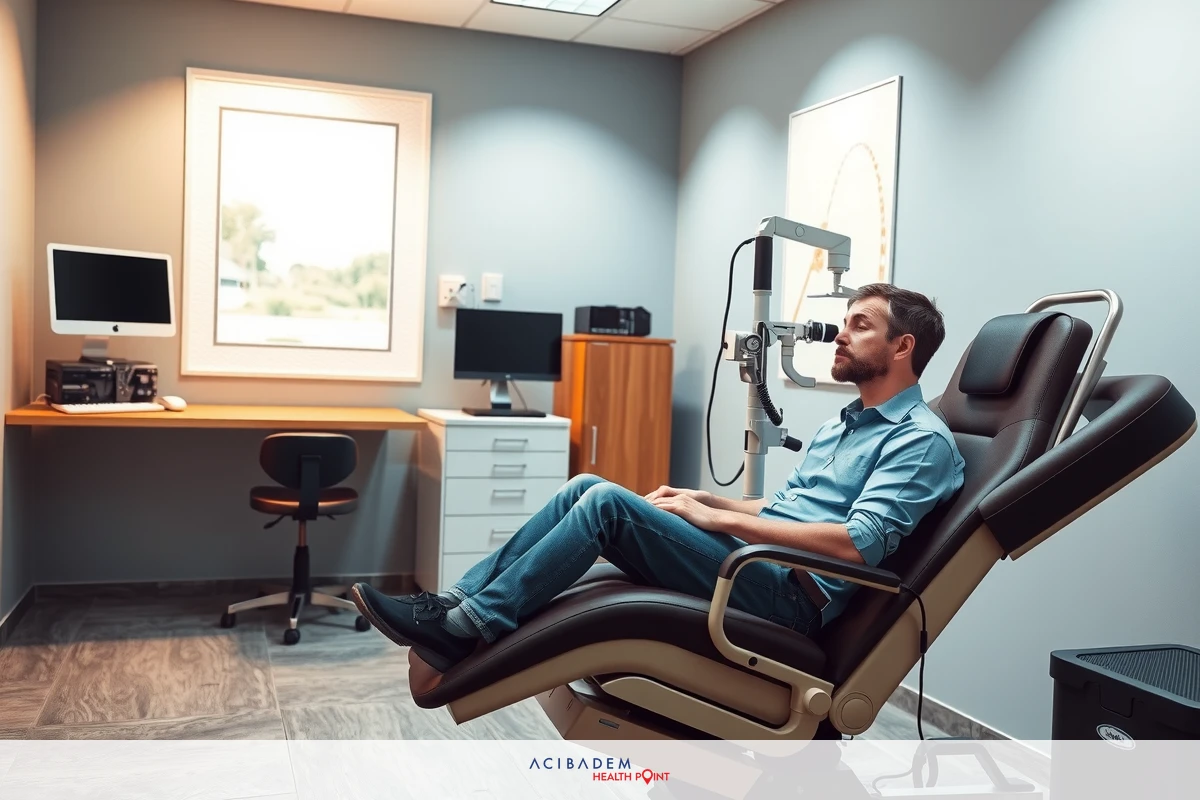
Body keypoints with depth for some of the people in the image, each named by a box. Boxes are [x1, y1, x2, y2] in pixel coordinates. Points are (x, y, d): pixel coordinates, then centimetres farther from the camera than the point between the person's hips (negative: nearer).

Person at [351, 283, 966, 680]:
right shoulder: (842, 424, 23)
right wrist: (705, 501, 8)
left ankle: (468, 633, -17)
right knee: (586, 486, -6)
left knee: (606, 503, -23)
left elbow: (859, 544, -20)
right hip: (753, 557, 9)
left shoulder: (923, 440, -7)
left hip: (791, 594, -9)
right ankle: (461, 600, -9)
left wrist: (718, 518, -18)